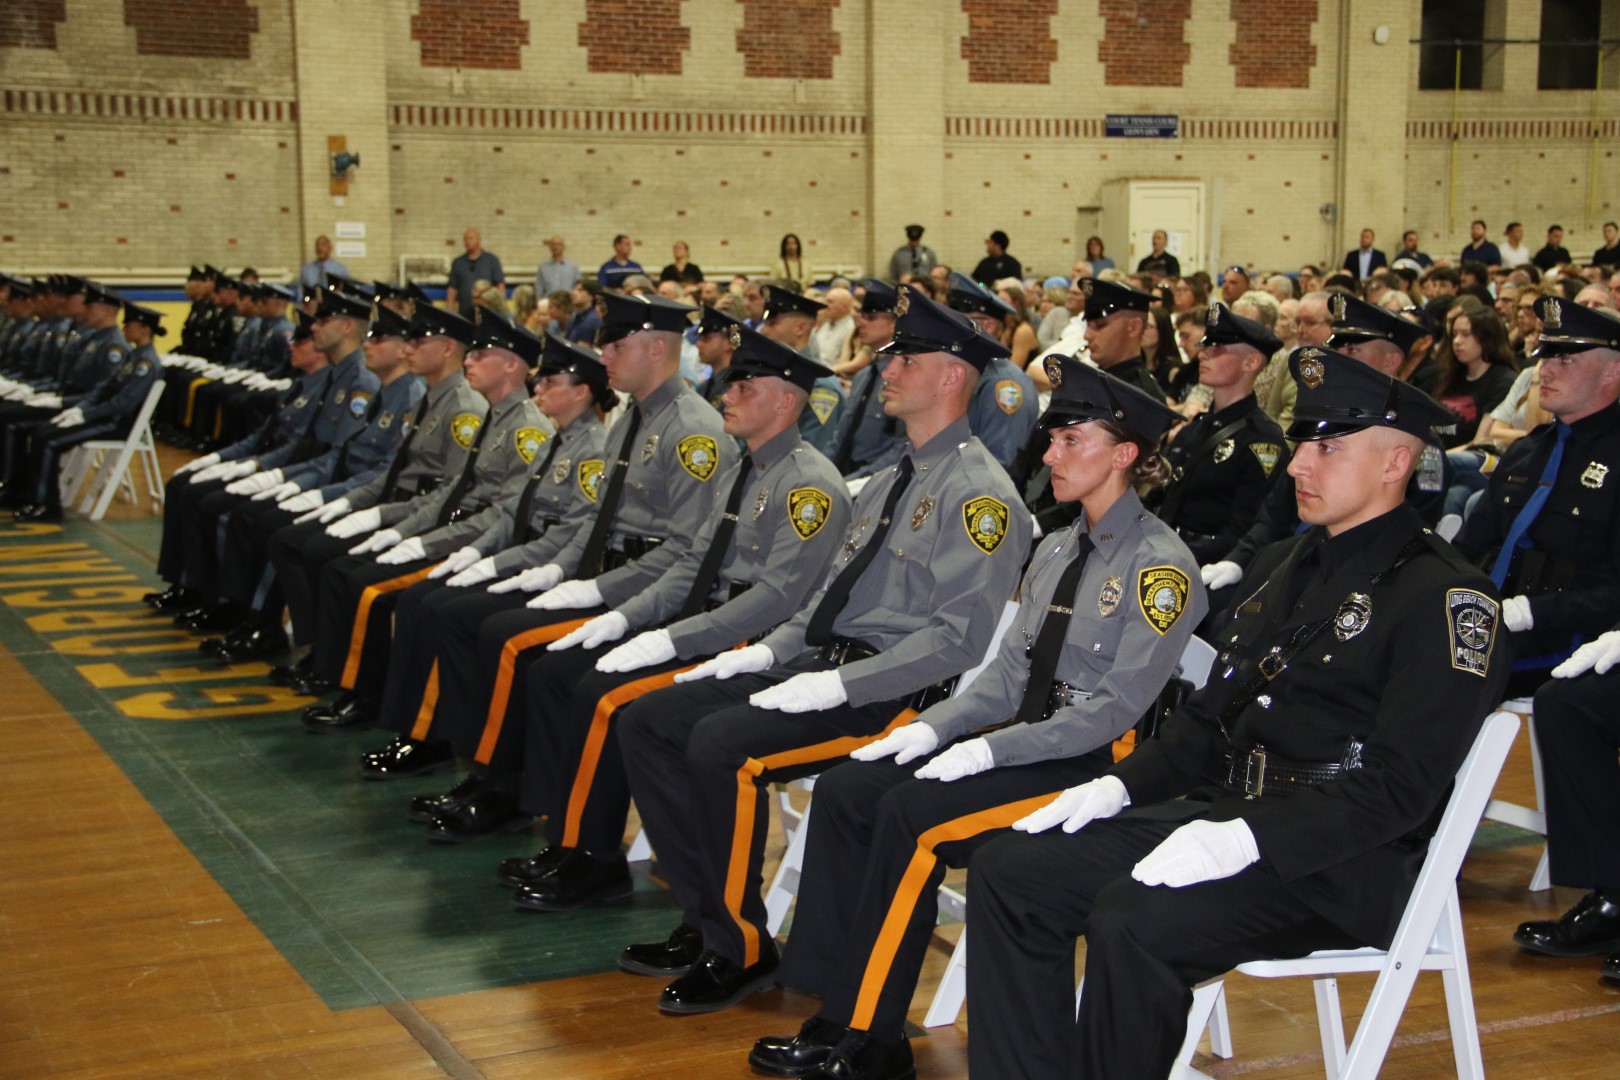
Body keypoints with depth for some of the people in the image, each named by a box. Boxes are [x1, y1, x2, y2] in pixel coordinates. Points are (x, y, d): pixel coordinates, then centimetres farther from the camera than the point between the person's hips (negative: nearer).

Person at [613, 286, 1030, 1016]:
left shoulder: (979, 493, -11)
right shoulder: (887, 484, 19)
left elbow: (959, 635, -19)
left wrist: (838, 684, -22)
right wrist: (766, 651, 7)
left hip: (895, 694, -10)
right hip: (820, 662, 10)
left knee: (719, 744, -28)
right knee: (645, 722, 0)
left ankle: (740, 950, -10)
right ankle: (704, 923, 4)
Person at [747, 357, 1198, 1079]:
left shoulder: (1160, 565, -12)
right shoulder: (1057, 550, 14)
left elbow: (1119, 706, -18)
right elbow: (1010, 671, 14)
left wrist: (989, 750, -21)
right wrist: (935, 726, -4)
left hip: (1098, 762, -8)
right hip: (1027, 738, 9)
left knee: (911, 815, -26)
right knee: (843, 790, -7)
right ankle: (836, 1013, -7)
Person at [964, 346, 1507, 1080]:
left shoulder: (1444, 597, -10)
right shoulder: (1283, 566, 17)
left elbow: (1402, 786, -18)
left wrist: (1249, 839, -28)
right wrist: (1122, 784, 5)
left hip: (1338, 861, -8)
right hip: (1218, 814, 9)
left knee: (1133, 922, -32)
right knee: (1007, 872, -5)